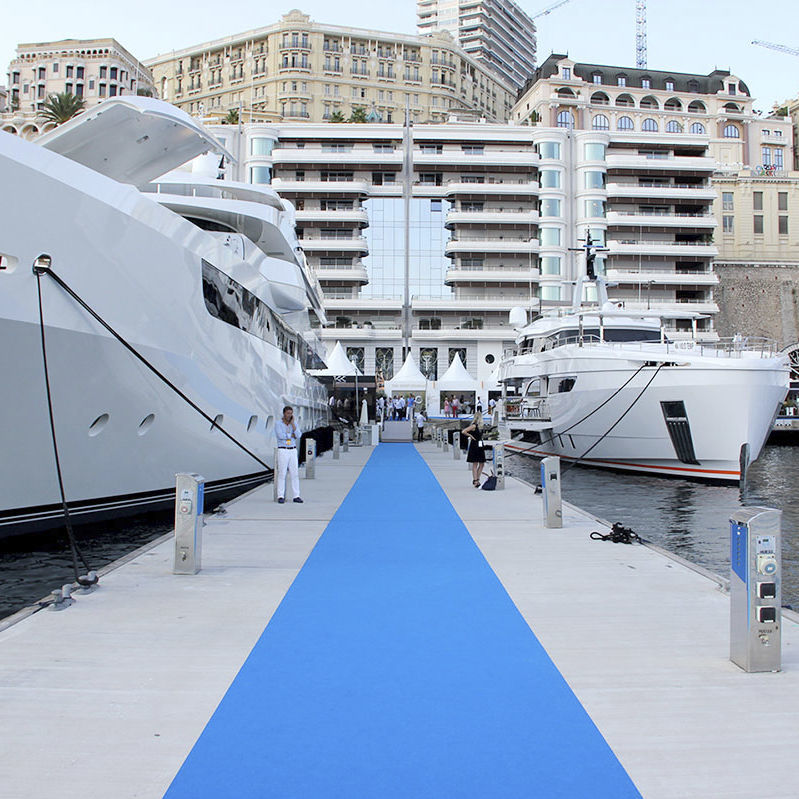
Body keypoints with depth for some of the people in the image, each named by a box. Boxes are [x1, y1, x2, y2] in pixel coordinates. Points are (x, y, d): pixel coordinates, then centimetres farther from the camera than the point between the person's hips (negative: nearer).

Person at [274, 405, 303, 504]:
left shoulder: (294, 423, 7)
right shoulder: (278, 423, -5)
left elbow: (298, 436, -8)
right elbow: (280, 436, -20)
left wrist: (292, 423, -12)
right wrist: (292, 435, -8)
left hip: (293, 451, 4)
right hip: (282, 451, -4)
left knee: (295, 474, 1)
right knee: (282, 474, -4)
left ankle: (296, 496, 5)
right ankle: (280, 497, 2)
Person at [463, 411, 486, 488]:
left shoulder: (480, 426, 13)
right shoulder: (474, 426, -13)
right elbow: (464, 432, -22)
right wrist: (471, 436, -11)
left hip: (480, 447, 8)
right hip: (474, 446, -8)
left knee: (482, 464, 9)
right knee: (475, 464, -4)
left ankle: (477, 480, 19)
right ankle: (475, 481, -1)